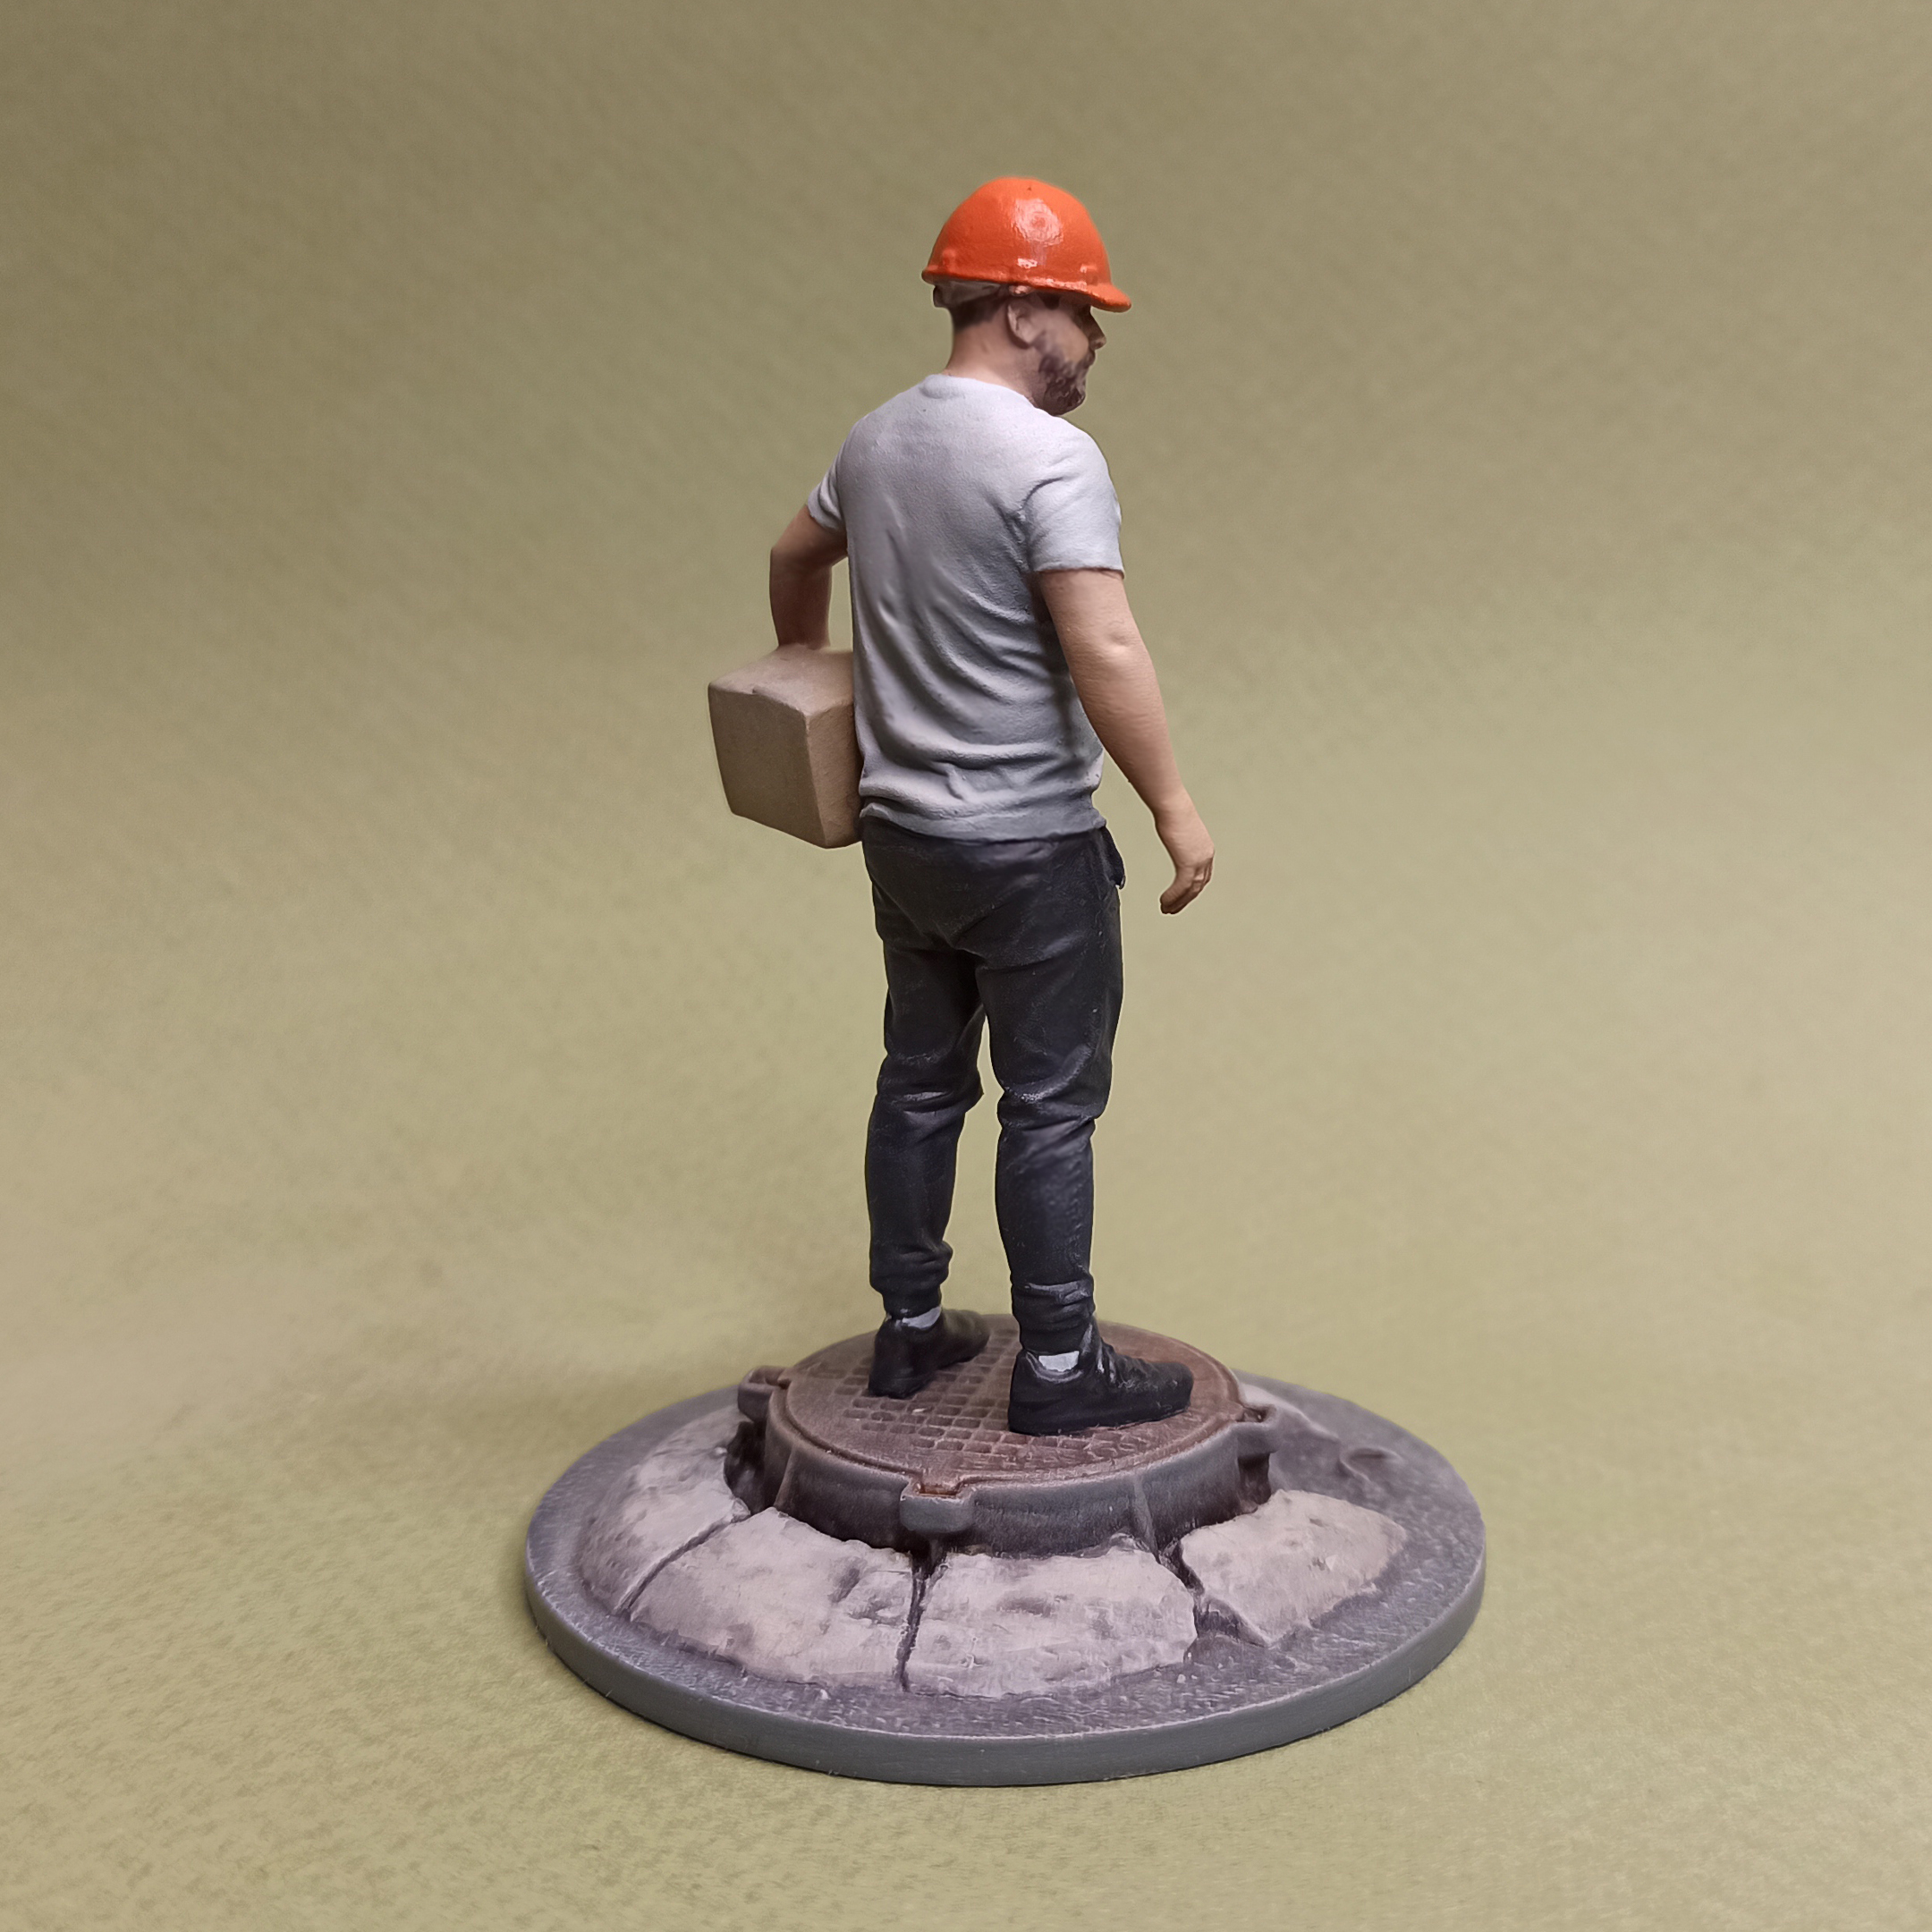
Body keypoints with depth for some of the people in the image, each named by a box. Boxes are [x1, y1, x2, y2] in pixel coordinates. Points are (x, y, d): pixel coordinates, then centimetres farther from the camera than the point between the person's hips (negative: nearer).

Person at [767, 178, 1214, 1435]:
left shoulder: (879, 439, 10)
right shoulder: (1049, 458, -19)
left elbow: (795, 555, 26)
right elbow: (1103, 650, -27)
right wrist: (1175, 807, -21)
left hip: (904, 833, 9)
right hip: (1029, 848, -9)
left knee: (923, 1080, 17)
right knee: (1051, 1105, 1)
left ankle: (911, 1329, 27)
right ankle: (1058, 1368, 11)